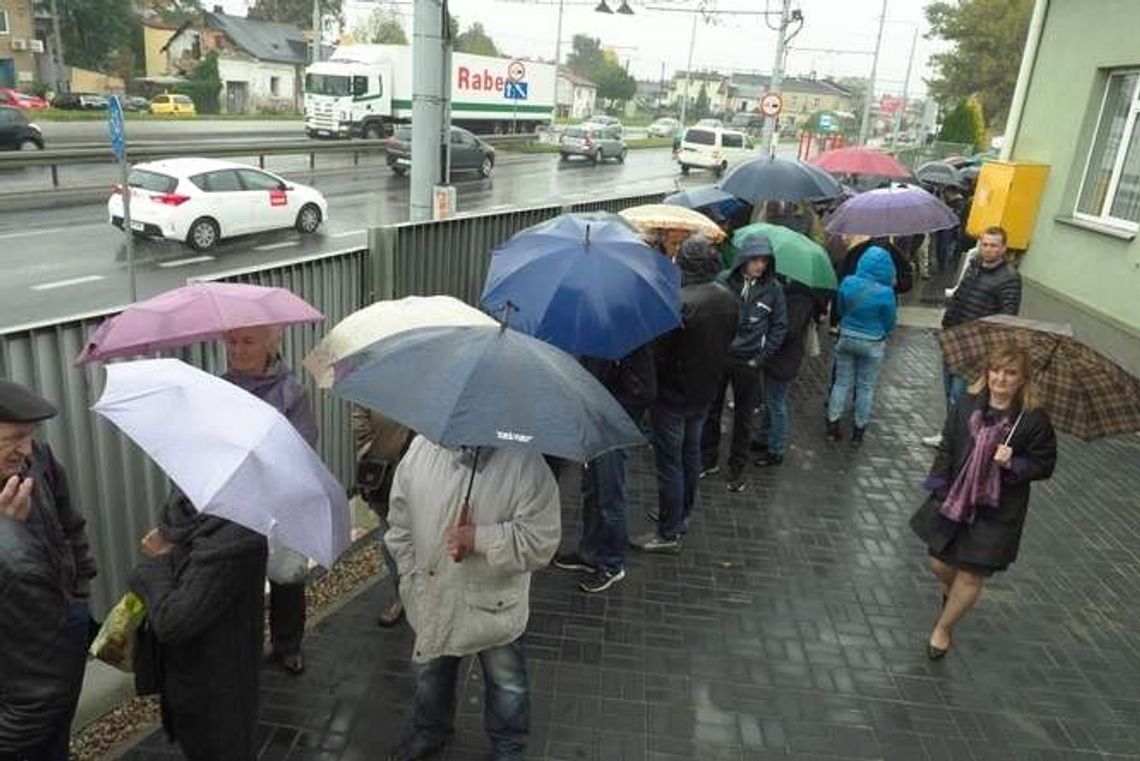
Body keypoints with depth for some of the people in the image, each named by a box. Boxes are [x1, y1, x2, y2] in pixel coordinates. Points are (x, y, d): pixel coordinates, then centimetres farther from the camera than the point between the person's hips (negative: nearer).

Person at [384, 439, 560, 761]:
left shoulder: (526, 463, -24)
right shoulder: (422, 447, -11)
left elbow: (541, 541, -23)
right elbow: (400, 523, 0)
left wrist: (479, 538, -30)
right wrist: (411, 578, -2)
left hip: (496, 604, -3)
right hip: (432, 599, 4)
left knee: (507, 684, 19)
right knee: (430, 672, 28)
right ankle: (429, 732, 57)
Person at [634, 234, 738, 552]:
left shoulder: (679, 301, -27)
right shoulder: (730, 300, -1)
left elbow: (658, 350, -23)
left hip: (672, 394, -8)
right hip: (705, 391, 8)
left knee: (670, 463, 3)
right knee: (691, 454, 22)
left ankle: (669, 534, 13)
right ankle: (682, 516, 39)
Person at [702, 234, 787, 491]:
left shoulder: (773, 288, -5)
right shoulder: (723, 281, -7)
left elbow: (779, 327, 2)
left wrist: (761, 357, -5)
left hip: (748, 363, 0)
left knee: (743, 417, 10)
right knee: (711, 411, 11)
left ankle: (736, 469, 24)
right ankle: (708, 460, 29)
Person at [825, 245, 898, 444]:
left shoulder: (847, 283, -11)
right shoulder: (885, 293, -20)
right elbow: (890, 323, -7)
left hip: (846, 338, 3)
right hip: (872, 344, -3)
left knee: (842, 382, 15)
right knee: (866, 387, 12)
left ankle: (832, 426, 20)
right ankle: (859, 430, 22)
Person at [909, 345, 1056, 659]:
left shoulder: (1034, 419, -12)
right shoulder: (967, 405, -4)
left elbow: (1044, 465, -4)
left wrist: (1013, 464, -22)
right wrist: (938, 485, -2)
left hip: (996, 511, -3)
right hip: (954, 499, 3)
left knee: (971, 574, 3)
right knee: (940, 563, 13)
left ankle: (943, 628, 26)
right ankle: (951, 592, 51)